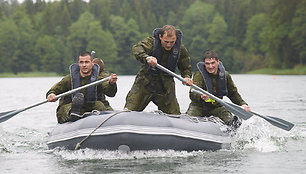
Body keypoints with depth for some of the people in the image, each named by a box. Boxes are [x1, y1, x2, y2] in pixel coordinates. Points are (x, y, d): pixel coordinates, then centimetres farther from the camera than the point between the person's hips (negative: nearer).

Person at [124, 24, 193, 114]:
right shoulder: (152, 41, -15)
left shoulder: (181, 49, -7)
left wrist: (186, 77, -16)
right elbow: (136, 48, -33)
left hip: (165, 87, 2)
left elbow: (186, 68, 7)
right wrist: (147, 57, -53)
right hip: (145, 83, -2)